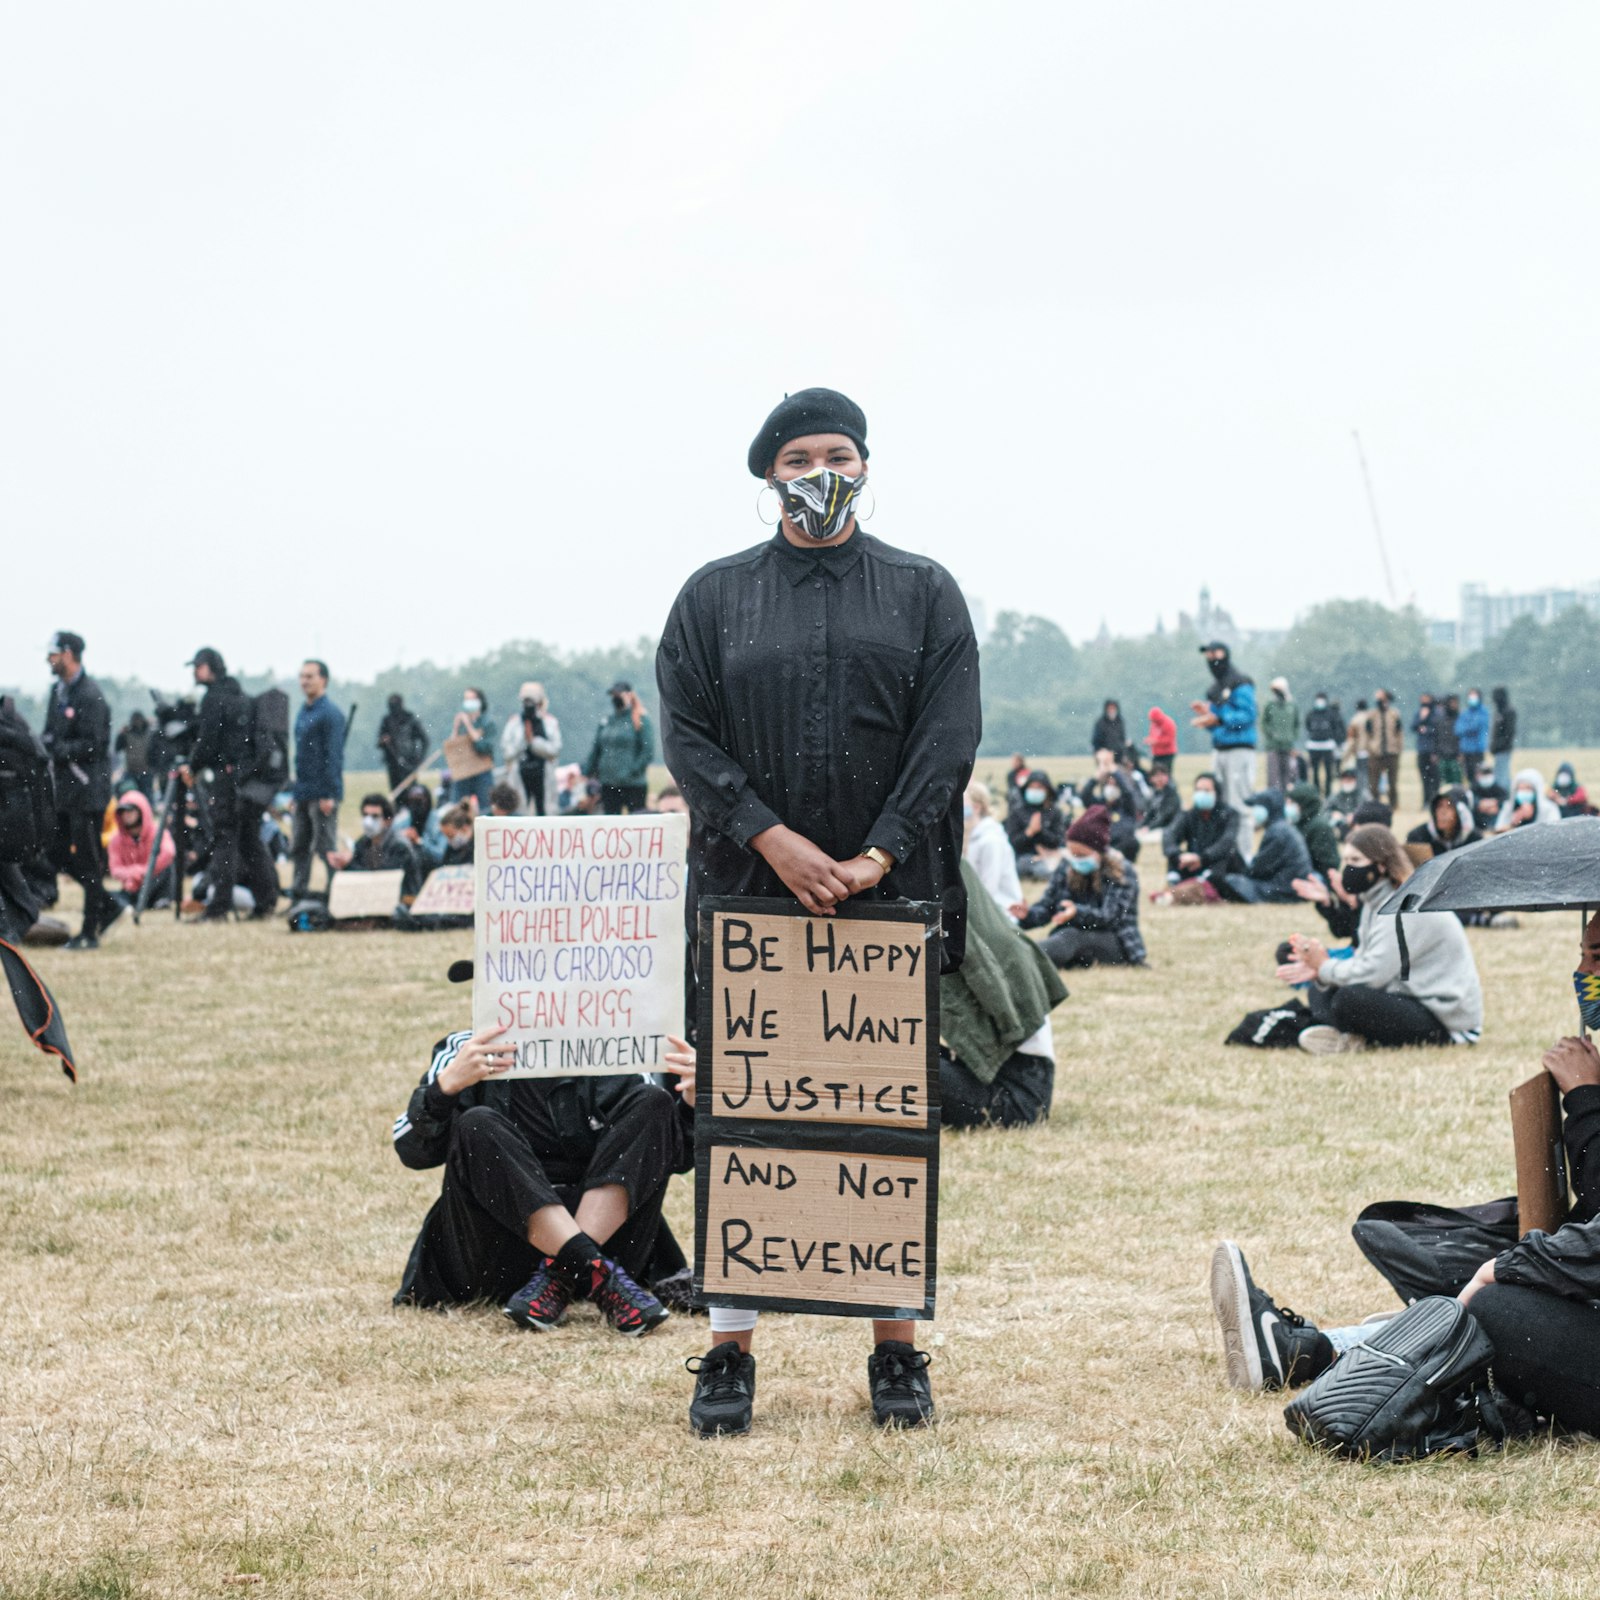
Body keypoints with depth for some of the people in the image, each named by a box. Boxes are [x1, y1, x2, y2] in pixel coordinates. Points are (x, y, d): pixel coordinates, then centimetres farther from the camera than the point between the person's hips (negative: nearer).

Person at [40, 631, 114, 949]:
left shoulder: (90, 696, -16)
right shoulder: (59, 691, 13)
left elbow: (93, 746, -20)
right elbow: (51, 733, 21)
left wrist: (57, 749, -19)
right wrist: (46, 742, 0)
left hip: (87, 789, -10)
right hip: (66, 789, 10)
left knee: (88, 860, -4)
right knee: (58, 854, 12)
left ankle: (90, 933, 2)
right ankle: (108, 905, 24)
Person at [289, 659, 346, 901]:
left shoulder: (330, 714, -10)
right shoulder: (302, 713, 15)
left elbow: (333, 756, -15)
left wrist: (328, 795, -19)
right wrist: (295, 790, 18)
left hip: (322, 794, -8)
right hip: (303, 794, 8)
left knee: (326, 848, -6)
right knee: (298, 847, 10)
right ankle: (297, 894, 15)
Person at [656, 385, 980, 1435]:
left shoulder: (924, 594, 8)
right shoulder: (716, 597, 9)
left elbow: (950, 735, -1)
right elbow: (686, 733, 0)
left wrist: (876, 856, -12)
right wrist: (773, 838, -13)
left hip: (893, 899, 0)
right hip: (748, 893, 0)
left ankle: (898, 1350, 11)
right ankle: (731, 1352, 5)